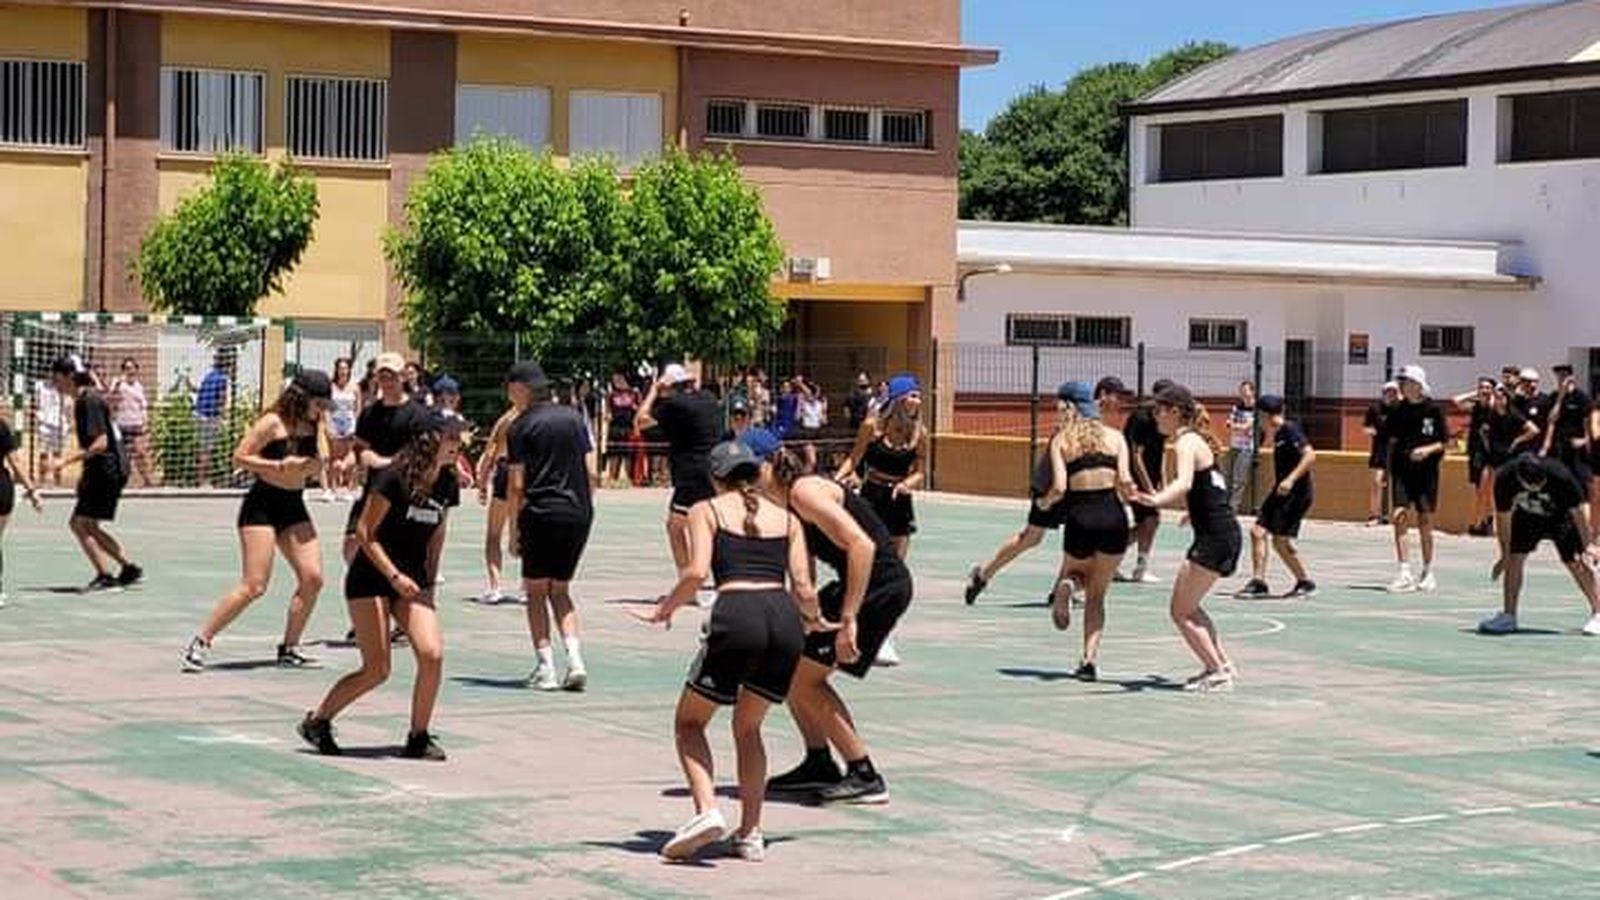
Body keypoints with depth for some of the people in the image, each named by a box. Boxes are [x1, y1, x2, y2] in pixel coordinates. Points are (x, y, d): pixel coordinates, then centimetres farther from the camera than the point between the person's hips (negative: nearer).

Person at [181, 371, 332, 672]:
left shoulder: (313, 426, 8)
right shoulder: (273, 423, -12)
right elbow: (240, 458, -14)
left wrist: (316, 466, -3)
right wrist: (279, 466, -21)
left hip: (293, 506, 7)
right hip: (262, 504, -7)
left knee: (312, 578, -4)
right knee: (254, 586, -12)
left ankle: (289, 650, 9)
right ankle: (201, 642, -2)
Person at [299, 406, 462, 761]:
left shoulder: (447, 485, 2)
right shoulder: (393, 478, -18)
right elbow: (364, 532, -16)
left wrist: (428, 585, 11)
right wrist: (395, 576, -22)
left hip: (411, 582, 6)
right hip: (371, 579, -6)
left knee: (432, 655, -13)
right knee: (377, 669, -8)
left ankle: (419, 738, 3)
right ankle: (317, 721, 13)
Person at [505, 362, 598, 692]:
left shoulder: (522, 426, -3)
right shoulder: (574, 418, 10)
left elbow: (516, 485, -6)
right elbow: (592, 473, 7)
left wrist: (513, 529, 0)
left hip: (541, 514, -4)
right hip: (579, 513, 5)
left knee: (536, 591, 7)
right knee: (560, 589, 15)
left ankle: (546, 667, 0)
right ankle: (575, 660, -1)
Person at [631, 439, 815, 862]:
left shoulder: (706, 510, 13)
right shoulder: (787, 518, 22)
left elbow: (697, 572, -3)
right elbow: (804, 588, 12)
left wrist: (665, 609, 12)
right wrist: (815, 620, 32)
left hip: (736, 613, -4)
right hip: (784, 617, 4)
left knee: (689, 721, 15)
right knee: (748, 728, 23)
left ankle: (706, 809, -8)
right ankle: (750, 834, 15)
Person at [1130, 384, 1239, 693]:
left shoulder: (1186, 442, -12)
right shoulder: (1195, 439, 16)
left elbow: (1184, 483, -34)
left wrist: (1157, 500, -52)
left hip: (1215, 537, -10)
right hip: (1224, 532, 10)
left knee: (1181, 612, -3)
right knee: (1188, 607, 21)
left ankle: (1218, 672, -5)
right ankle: (1221, 665, 23)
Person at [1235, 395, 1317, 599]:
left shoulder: (1290, 430, -13)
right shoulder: (1278, 434, 15)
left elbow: (1310, 455, -24)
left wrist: (1291, 479, -30)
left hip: (1296, 492, -10)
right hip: (1282, 492, 10)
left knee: (1280, 540, -10)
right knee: (1258, 531, 3)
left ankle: (1305, 583, 2)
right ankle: (1258, 582, 5)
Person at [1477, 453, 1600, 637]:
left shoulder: (1560, 475, -36)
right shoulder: (1504, 479, -29)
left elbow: (1577, 512, -22)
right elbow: (1504, 517, -14)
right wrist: (1505, 555, -8)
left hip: (1561, 517, -2)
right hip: (1526, 517, 2)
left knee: (1577, 564, -11)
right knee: (1514, 558, -9)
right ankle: (1508, 616, 1)